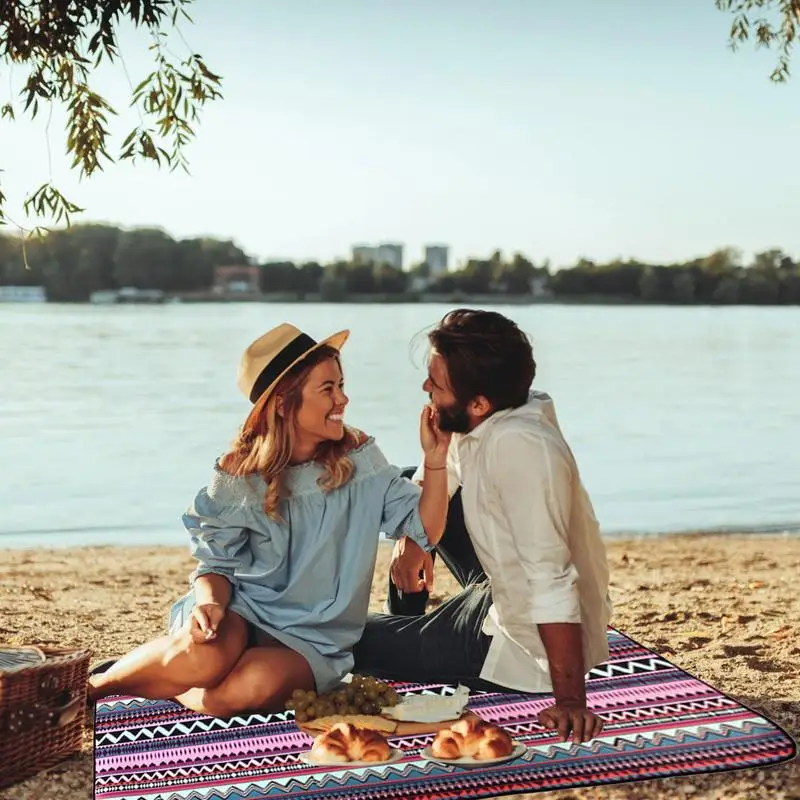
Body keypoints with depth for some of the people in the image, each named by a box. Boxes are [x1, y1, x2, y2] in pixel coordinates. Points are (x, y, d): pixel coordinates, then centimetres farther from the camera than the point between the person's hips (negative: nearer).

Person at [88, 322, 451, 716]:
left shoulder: (359, 458, -1)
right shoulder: (239, 475, -5)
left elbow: (425, 531, -2)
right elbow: (218, 564, 1)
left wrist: (435, 458, -17)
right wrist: (210, 602, -22)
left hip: (312, 638, 1)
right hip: (242, 613, -1)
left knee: (258, 685, -33)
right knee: (204, 657, -35)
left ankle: (162, 690, -5)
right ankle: (97, 683, -5)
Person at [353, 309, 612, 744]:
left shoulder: (521, 447, -34)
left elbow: (552, 582, -34)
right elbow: (437, 475, 10)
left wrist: (570, 700, -32)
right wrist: (411, 536, -9)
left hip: (525, 647, -8)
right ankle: (403, 627, 34)